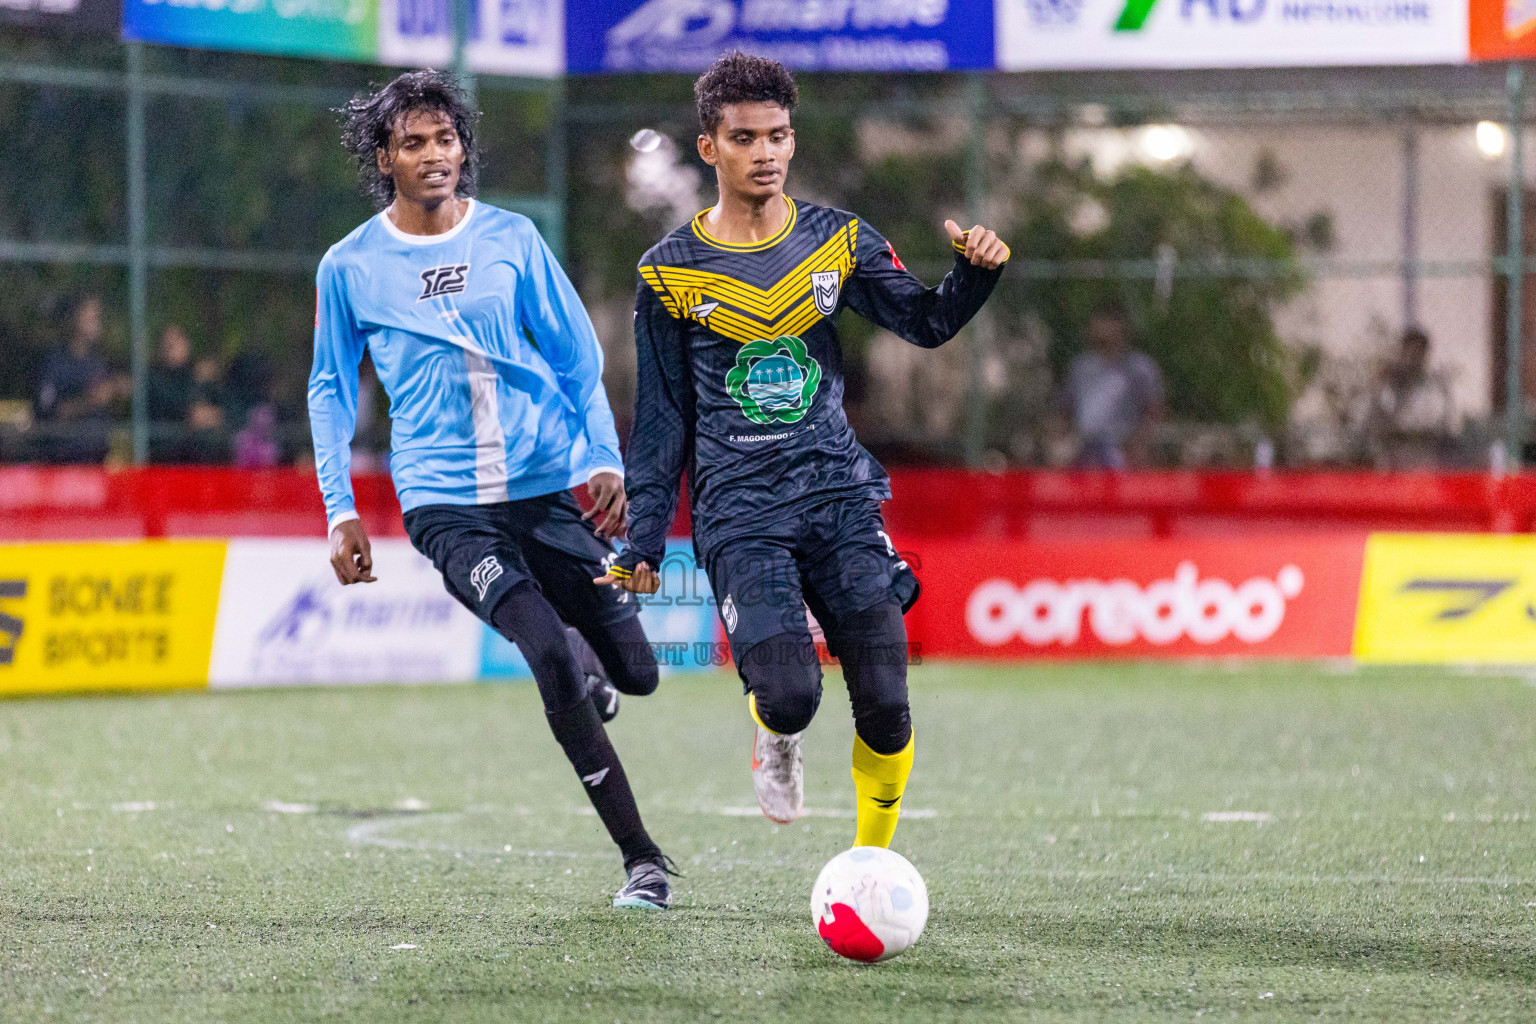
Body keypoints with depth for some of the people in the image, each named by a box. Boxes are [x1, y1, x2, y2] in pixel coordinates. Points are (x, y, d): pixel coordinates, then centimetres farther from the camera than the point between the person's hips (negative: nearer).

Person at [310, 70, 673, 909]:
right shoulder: (349, 268, 2)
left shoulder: (511, 240, 4)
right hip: (447, 504, -2)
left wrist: (604, 461, -2)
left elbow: (578, 359, 10)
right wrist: (340, 511, 6)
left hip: (551, 486, 2)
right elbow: (330, 391, 13)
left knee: (635, 673, -1)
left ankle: (585, 670, 40)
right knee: (551, 657, -22)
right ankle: (641, 858, -14)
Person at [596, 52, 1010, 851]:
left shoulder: (837, 241, 8)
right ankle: (775, 736, 17)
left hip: (838, 491, 2)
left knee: (885, 704, -7)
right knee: (790, 696, -21)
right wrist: (643, 542, 4)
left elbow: (925, 323, 1)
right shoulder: (672, 271, 3)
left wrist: (974, 270, -20)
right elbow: (663, 418, 8)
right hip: (739, 510, -2)